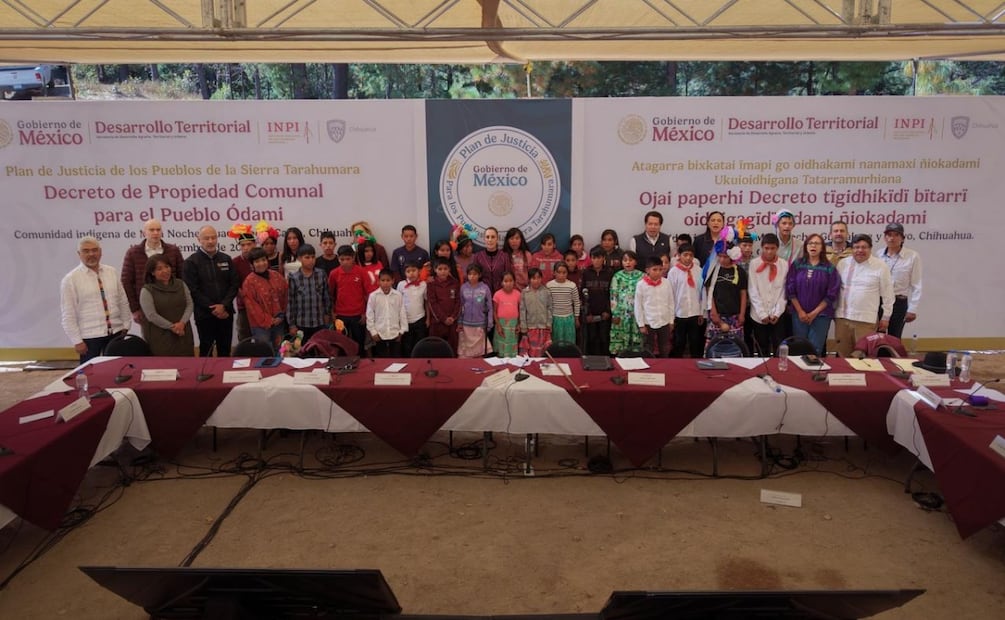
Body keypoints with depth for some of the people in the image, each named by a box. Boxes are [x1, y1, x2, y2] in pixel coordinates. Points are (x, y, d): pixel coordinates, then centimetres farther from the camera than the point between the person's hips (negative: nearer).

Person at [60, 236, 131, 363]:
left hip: (116, 333, 3)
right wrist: (77, 341, -8)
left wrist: (125, 327, 6)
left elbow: (123, 301, 10)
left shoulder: (112, 272, 7)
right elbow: (68, 315, -6)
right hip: (89, 336, -3)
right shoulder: (70, 279, -4)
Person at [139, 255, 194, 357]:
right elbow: (151, 315, -11)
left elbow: (189, 305, 4)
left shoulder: (180, 284, 10)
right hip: (162, 337, -4)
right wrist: (172, 327, -14)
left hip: (183, 335, 4)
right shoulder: (147, 290, -4)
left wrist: (182, 323, -13)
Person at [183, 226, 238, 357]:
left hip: (225, 313, 3)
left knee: (225, 351, 11)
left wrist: (224, 305, -11)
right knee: (206, 351, 3)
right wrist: (212, 309, -13)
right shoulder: (191, 262, -3)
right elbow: (193, 290, -9)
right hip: (204, 315, -3)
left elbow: (234, 285, 4)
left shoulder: (226, 259, 9)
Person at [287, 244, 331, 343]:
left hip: (320, 323, 1)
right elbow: (290, 302, -4)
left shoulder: (322, 275, -2)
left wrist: (327, 313, 9)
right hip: (302, 324, -1)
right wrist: (292, 324, -2)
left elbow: (327, 297, 6)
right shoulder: (293, 278, -7)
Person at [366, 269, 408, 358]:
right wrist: (373, 332, -3)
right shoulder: (373, 296, -6)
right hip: (380, 334, -1)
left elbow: (402, 313, 3)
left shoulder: (398, 295, -3)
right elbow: (369, 315, -1)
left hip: (395, 334, 1)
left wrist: (402, 331, 2)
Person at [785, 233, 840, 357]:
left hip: (821, 315, -1)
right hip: (799, 314, 1)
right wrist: (800, 311, -6)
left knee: (815, 349, 1)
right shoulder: (797, 265, 2)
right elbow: (790, 290, 0)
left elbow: (832, 294, -3)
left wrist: (814, 313, -7)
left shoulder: (830, 268, -1)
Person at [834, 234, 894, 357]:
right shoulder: (842, 264, 6)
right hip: (842, 317, 3)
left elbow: (887, 294, 2)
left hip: (866, 320, -3)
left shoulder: (880, 266, -2)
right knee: (842, 355, 10)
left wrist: (886, 317, 4)